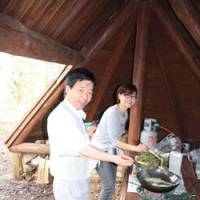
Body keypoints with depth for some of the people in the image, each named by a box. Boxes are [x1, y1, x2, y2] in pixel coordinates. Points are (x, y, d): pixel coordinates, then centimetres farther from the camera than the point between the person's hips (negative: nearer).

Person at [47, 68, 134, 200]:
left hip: (78, 180, 9)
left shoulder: (74, 114, 9)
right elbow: (82, 147, -31)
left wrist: (87, 134, 6)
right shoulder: (62, 116, -23)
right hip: (69, 184, -9)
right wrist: (113, 158, -36)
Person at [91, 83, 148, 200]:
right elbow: (114, 141, -27)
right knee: (109, 187, -7)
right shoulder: (112, 113, -24)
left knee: (111, 186, 15)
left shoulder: (125, 113, 3)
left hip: (111, 151, 8)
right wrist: (136, 148, -34)